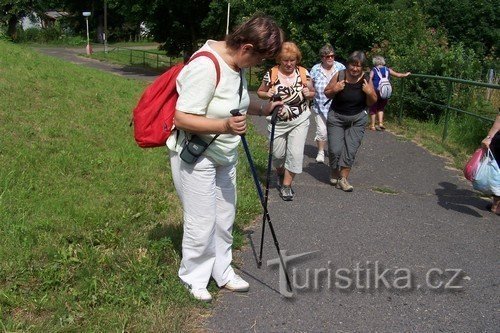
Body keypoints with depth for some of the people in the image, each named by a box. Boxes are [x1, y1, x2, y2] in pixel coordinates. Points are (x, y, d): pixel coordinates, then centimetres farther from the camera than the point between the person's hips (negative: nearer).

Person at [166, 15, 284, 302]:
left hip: (225, 154, 9)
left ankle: (222, 271, 36)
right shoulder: (206, 66, -28)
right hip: (195, 157, -9)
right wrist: (225, 125, -40)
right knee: (202, 222, 1)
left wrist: (263, 109, 7)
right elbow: (182, 118, -30)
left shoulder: (236, 63, 1)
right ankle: (194, 277, 25)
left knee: (225, 217, 17)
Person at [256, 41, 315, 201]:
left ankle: (286, 185, 11)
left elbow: (313, 93, 9)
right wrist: (268, 94, -15)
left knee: (295, 153, -6)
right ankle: (280, 173, 43)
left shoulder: (304, 73, -3)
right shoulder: (271, 74, -7)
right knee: (278, 154, 8)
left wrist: (308, 94, -14)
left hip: (299, 121, 0)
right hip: (278, 122, 0)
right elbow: (260, 92, 7)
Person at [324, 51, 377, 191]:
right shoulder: (339, 76, -11)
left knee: (351, 150, -4)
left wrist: (370, 93, -18)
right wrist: (334, 90, -20)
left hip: (357, 119, 1)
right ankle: (334, 173, 25)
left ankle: (343, 178, 6)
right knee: (335, 149, -2)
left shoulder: (366, 80, -8)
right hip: (336, 117, -1)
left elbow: (371, 103, 2)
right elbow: (326, 94, 1)